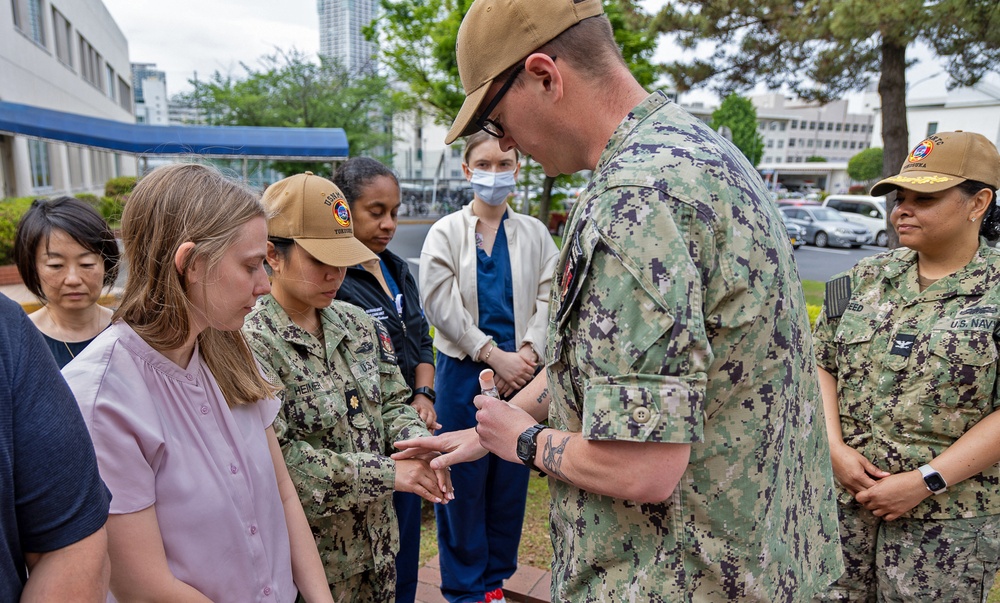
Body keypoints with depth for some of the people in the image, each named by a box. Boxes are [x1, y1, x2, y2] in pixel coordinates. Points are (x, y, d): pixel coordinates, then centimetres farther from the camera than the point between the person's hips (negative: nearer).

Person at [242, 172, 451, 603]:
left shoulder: (357, 324, 3)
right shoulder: (252, 344, -21)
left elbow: (393, 401, 8)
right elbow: (276, 458, -26)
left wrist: (418, 445, -14)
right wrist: (389, 473, -23)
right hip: (308, 556, -6)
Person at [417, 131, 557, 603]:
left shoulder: (534, 234, 9)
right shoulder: (445, 233, 2)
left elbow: (547, 297, 3)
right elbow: (442, 306, -7)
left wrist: (528, 352, -12)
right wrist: (495, 356, -12)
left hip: (521, 370, 3)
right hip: (464, 370, -2)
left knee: (511, 479, 11)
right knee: (464, 481, 5)